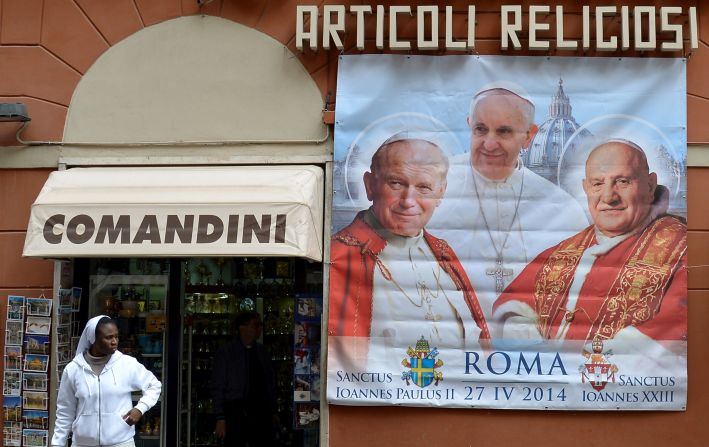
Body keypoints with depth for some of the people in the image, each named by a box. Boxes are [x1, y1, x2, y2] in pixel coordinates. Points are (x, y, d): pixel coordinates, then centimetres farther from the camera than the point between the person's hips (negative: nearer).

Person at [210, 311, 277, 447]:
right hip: (235, 409, -4)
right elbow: (217, 387, -2)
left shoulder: (262, 353, 12)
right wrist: (220, 418, -9)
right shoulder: (225, 353, 0)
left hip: (261, 410, 4)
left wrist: (272, 411, 11)